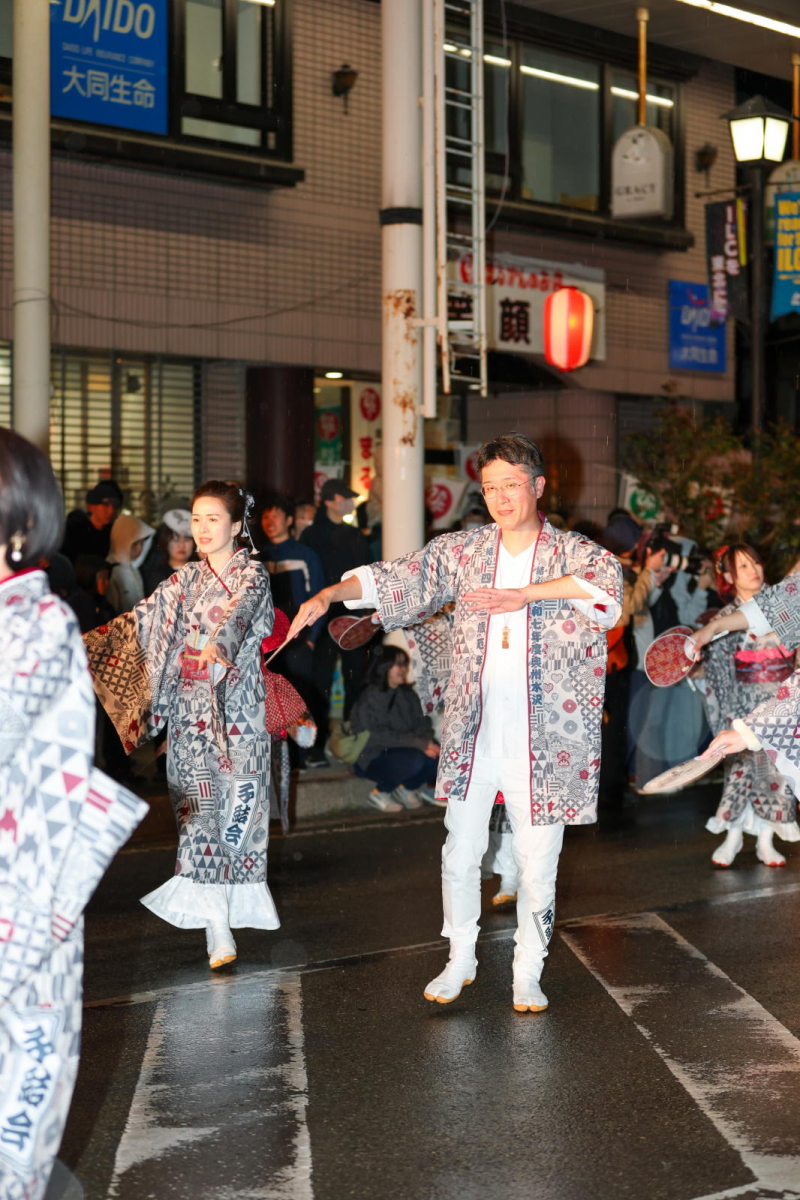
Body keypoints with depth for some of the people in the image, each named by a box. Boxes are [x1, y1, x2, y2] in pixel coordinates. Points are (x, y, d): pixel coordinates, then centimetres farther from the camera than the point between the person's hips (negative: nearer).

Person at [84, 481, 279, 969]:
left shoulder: (252, 575, -3)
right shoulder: (185, 581, 12)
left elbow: (239, 613, -24)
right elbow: (141, 620, 8)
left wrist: (217, 642, -45)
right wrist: (85, 642, -2)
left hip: (235, 707, -3)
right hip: (189, 708, 3)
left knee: (234, 803, 0)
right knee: (198, 805, -5)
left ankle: (231, 903, 16)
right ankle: (217, 926, -7)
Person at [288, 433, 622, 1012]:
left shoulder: (574, 552, -2)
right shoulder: (462, 551, 7)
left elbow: (607, 580, -24)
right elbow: (393, 577, 6)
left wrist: (525, 594, -28)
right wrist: (330, 594, -9)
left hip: (544, 740, -2)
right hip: (473, 733, 2)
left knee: (538, 863, 5)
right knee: (460, 854, 8)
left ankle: (528, 975, 21)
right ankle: (460, 960, 27)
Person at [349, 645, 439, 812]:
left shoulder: (407, 694, 9)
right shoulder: (371, 697, -14)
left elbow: (421, 724, 3)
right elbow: (379, 736, -23)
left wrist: (427, 742, -21)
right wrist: (420, 743, -25)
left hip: (397, 751, 7)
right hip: (371, 759, -7)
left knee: (436, 757, -19)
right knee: (414, 759, -33)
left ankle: (406, 788, 7)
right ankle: (380, 793, -8)